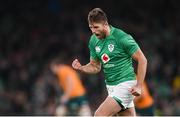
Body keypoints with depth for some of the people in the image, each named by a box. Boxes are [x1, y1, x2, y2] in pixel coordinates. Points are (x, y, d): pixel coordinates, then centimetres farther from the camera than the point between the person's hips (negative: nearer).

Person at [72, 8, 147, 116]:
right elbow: (95, 66, 15)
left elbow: (142, 59, -12)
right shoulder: (94, 40, 4)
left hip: (125, 84, -7)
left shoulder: (122, 37, -17)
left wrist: (139, 86, -15)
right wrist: (81, 68, -7)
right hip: (110, 86, 7)